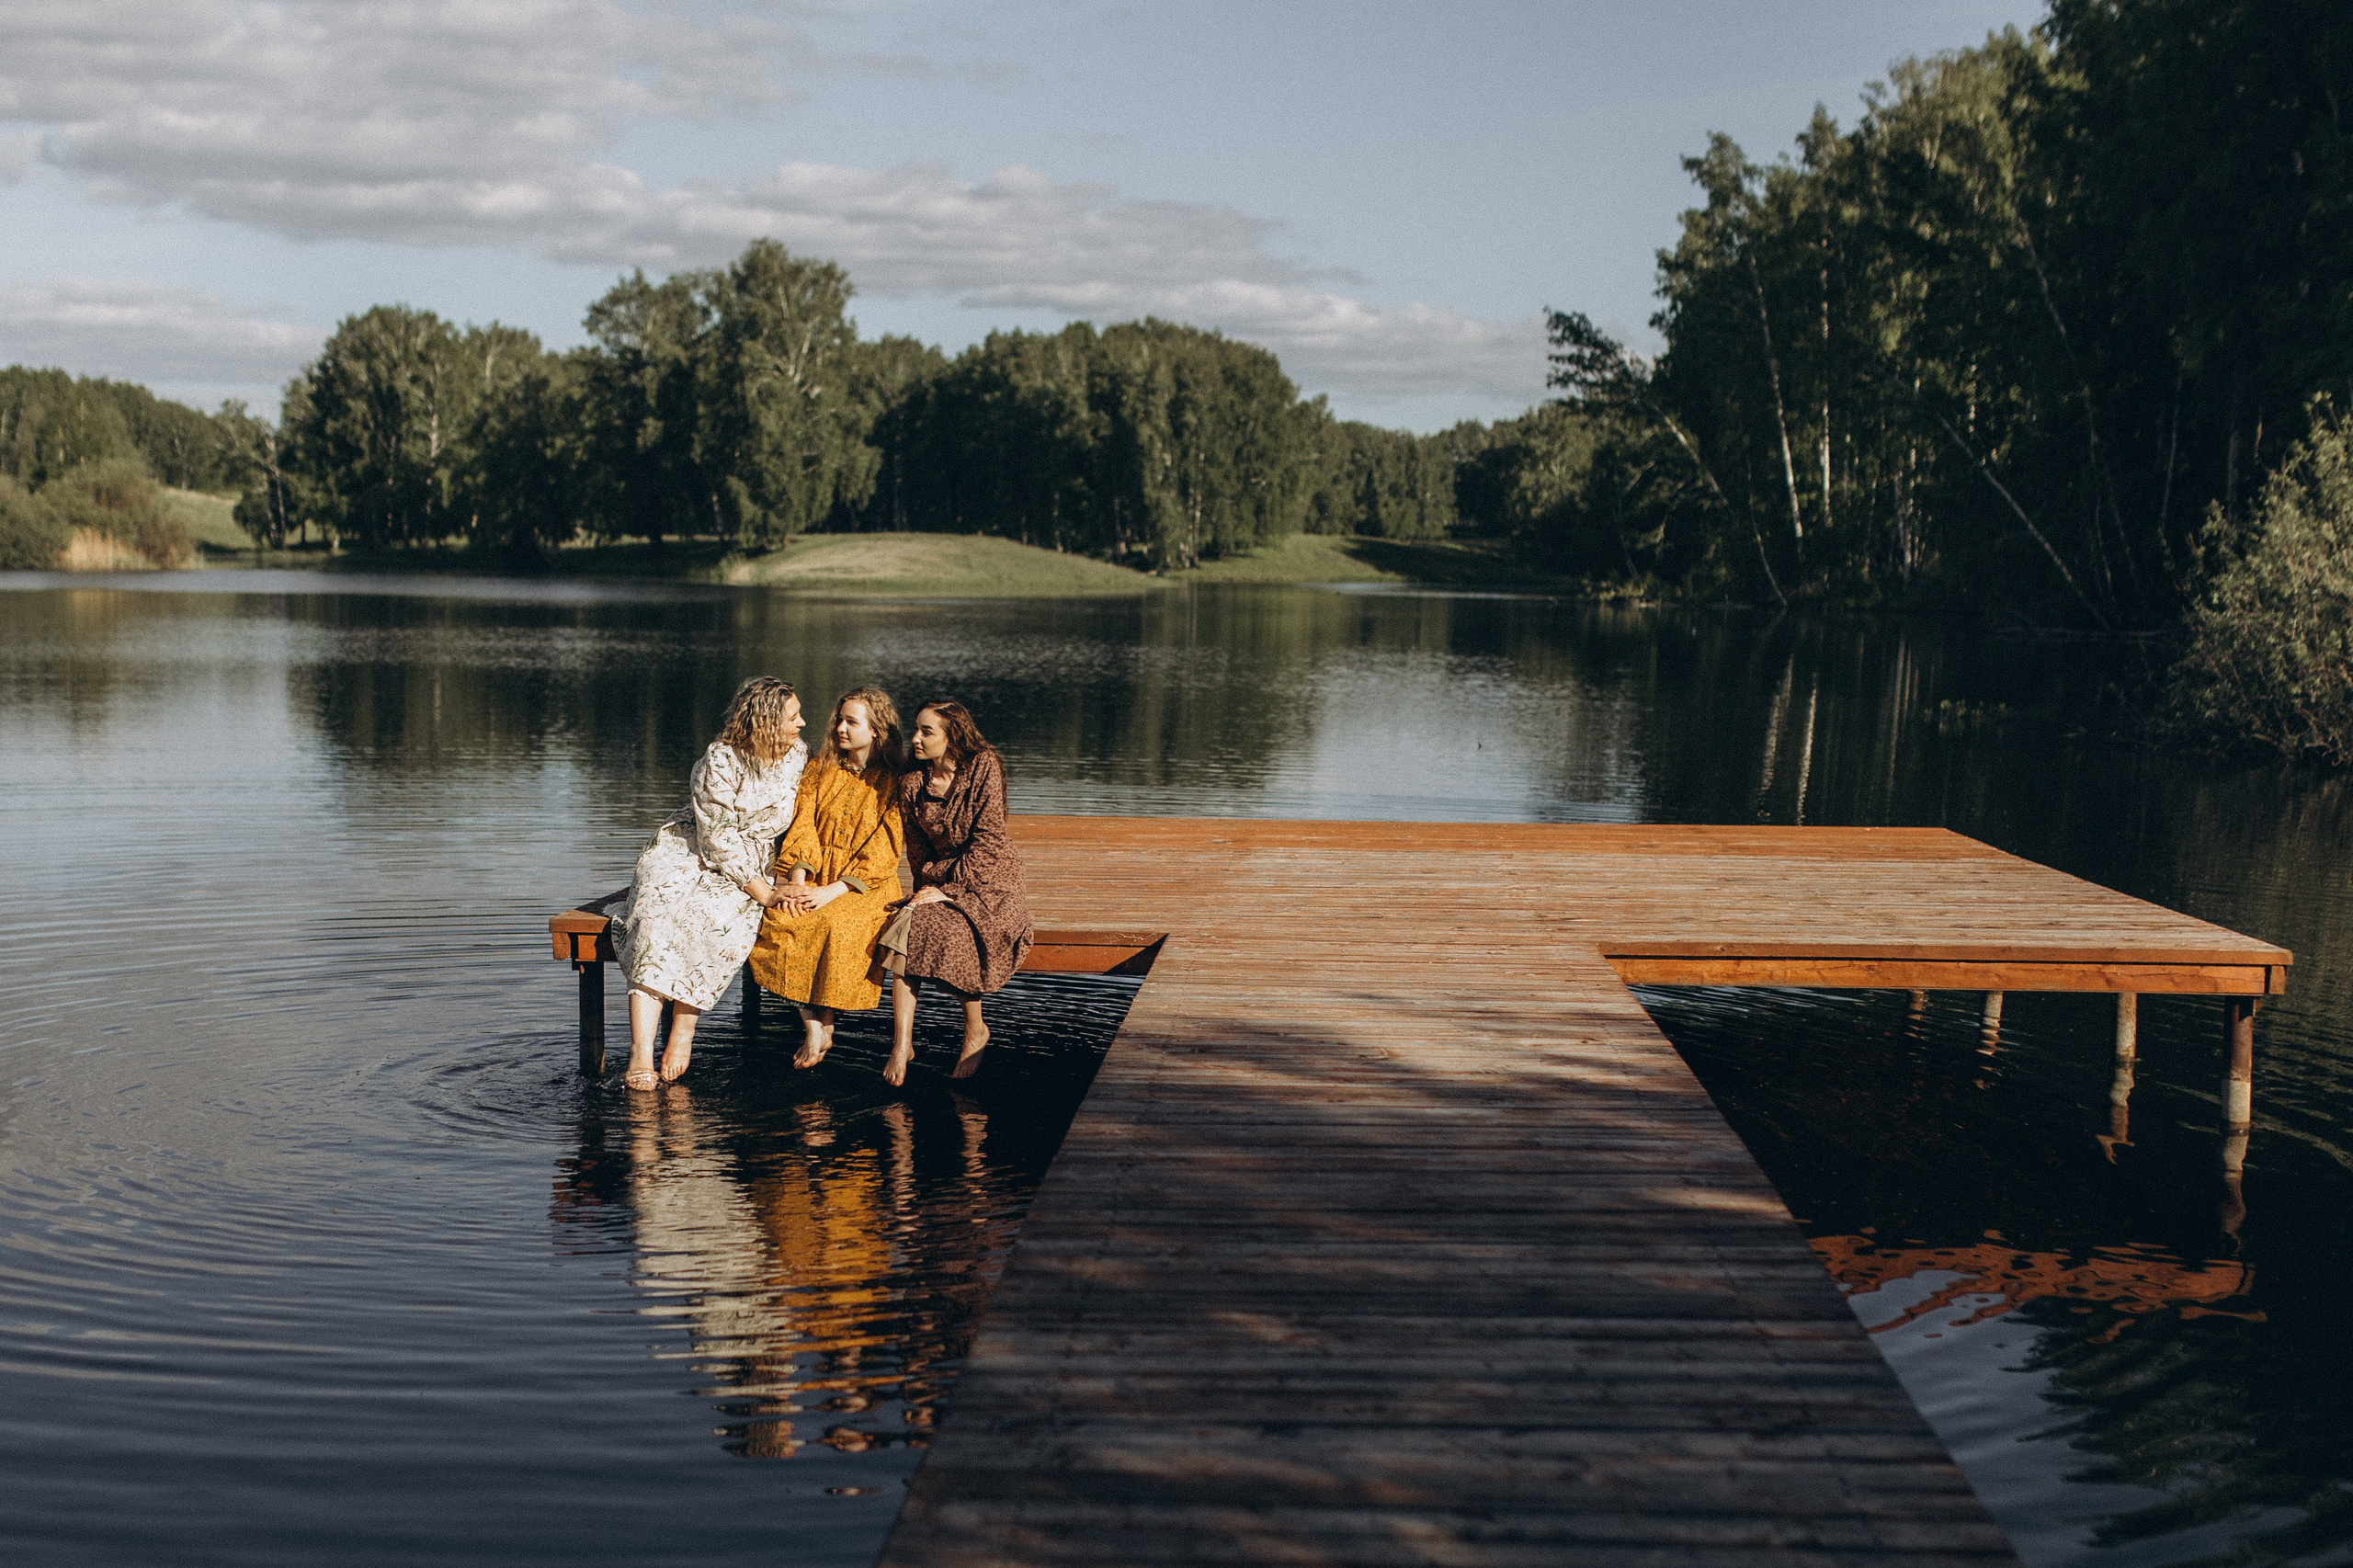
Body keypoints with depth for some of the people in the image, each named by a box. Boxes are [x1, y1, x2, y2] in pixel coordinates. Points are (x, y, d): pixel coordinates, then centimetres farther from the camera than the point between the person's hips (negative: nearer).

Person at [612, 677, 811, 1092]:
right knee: (656, 918, -32)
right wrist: (761, 891, -20)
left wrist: (794, 885, -7)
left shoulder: (800, 756, 1)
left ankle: (683, 1030, -27)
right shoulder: (720, 761, -15)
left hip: (748, 866, 3)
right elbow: (716, 838, -17)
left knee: (717, 918, -33)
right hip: (685, 853, -3)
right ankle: (642, 1052, -39)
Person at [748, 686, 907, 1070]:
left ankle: (825, 1027, -19)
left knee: (839, 925, -35)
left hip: (865, 886, -4)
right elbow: (802, 827, 4)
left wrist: (833, 891, -19)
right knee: (780, 919, -28)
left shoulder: (893, 782, -2)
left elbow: (883, 851, -9)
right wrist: (797, 881, -14)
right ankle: (813, 1030, -23)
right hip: (814, 878, 4)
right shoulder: (820, 769, 12)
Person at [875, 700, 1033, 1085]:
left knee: (945, 933, -30)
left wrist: (947, 887, -18)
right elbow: (917, 848, 11)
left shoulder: (983, 767, -11)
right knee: (907, 927, -26)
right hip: (938, 883, 4)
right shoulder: (911, 782, 3)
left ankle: (975, 1030, -6)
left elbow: (987, 841, -15)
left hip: (990, 881, -4)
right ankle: (902, 1042, -27)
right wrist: (929, 885, -5)